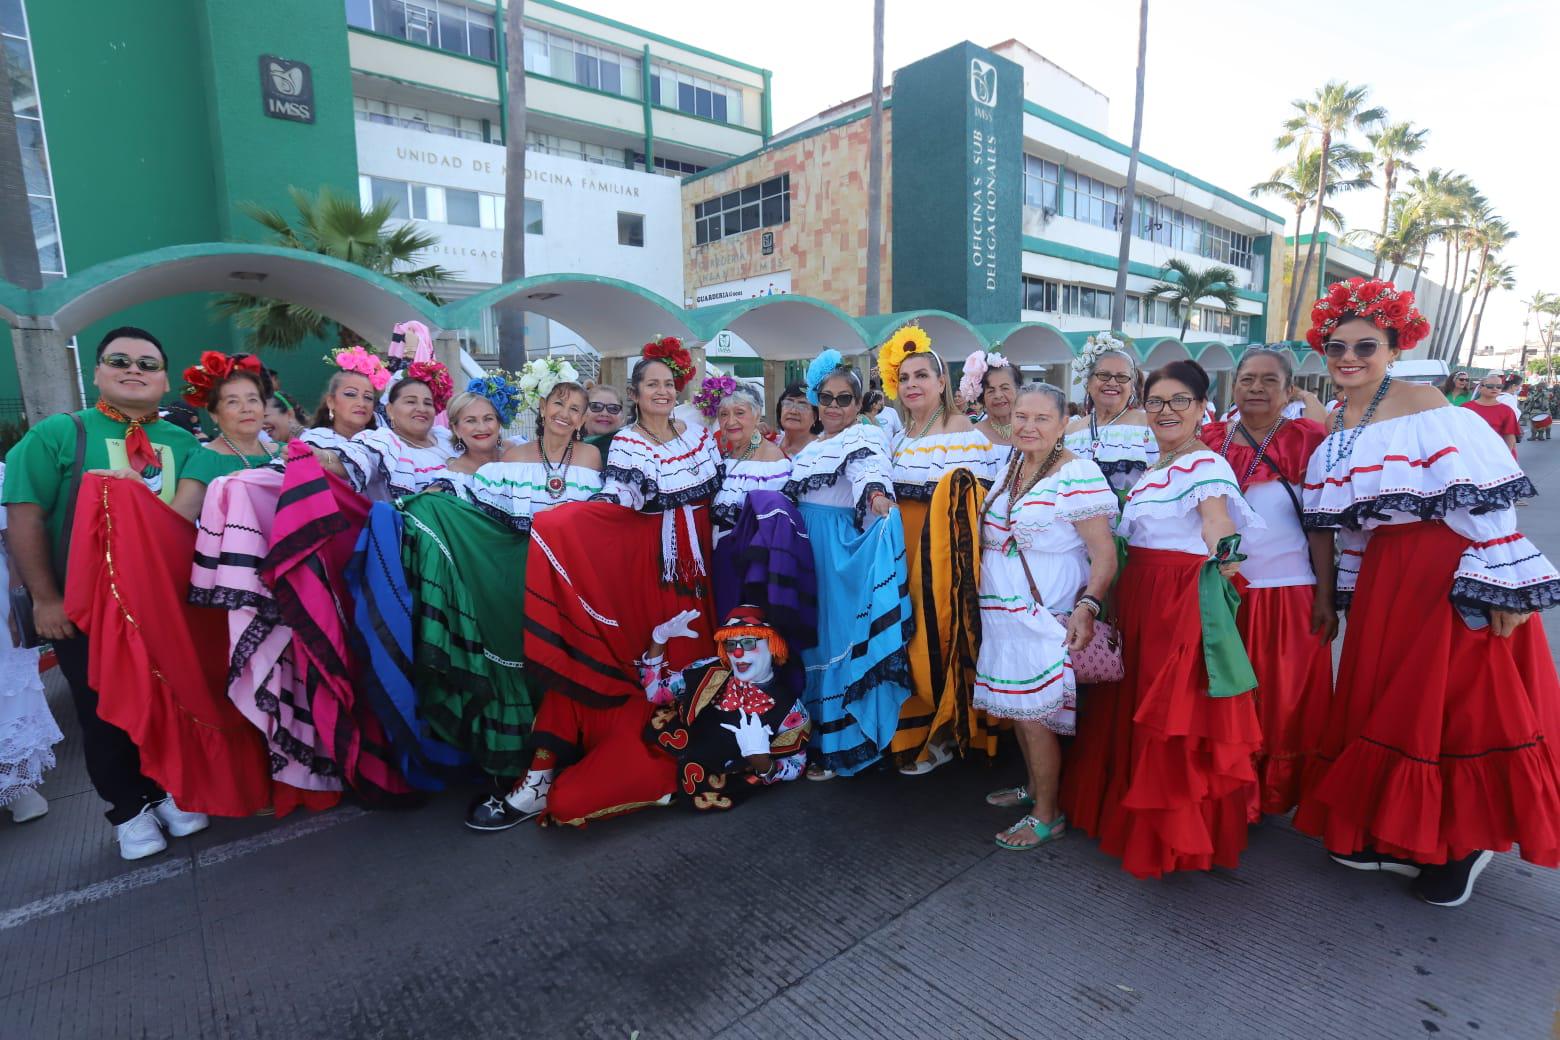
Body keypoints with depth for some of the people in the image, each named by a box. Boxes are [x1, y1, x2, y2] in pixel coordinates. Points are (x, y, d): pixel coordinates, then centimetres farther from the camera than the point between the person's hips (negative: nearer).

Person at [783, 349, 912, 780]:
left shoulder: (865, 438, -7)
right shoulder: (811, 447, 17)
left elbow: (870, 468, -30)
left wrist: (878, 495, -49)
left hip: (843, 553, -7)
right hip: (805, 549, 7)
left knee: (838, 632, -3)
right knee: (809, 633, 12)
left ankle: (837, 744, 10)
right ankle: (811, 731, 28)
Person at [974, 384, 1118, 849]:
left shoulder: (1076, 476, -16)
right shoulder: (1008, 467, 8)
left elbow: (1105, 555, -18)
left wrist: (1086, 607, -28)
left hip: (1047, 616, -7)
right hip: (1005, 612, 8)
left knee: (1033, 713, 0)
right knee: (1016, 706, 17)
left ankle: (1048, 814, 20)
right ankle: (1033, 786, 38)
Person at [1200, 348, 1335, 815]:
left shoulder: (1307, 439, -2)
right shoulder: (1211, 440, 5)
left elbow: (1320, 525, -4)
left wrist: (1325, 597, -8)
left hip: (1289, 595, -2)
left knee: (1286, 702, 6)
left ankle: (1277, 795, 24)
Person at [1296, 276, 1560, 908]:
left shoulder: (1424, 405, -11)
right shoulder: (1336, 427, 9)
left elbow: (1481, 501, -17)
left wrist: (1501, 586, -21)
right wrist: (1337, 594, 17)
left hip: (1453, 573, -7)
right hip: (1384, 579, 7)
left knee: (1458, 704, 3)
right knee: (1384, 700, 13)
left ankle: (1463, 843, 24)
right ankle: (1394, 833, 30)